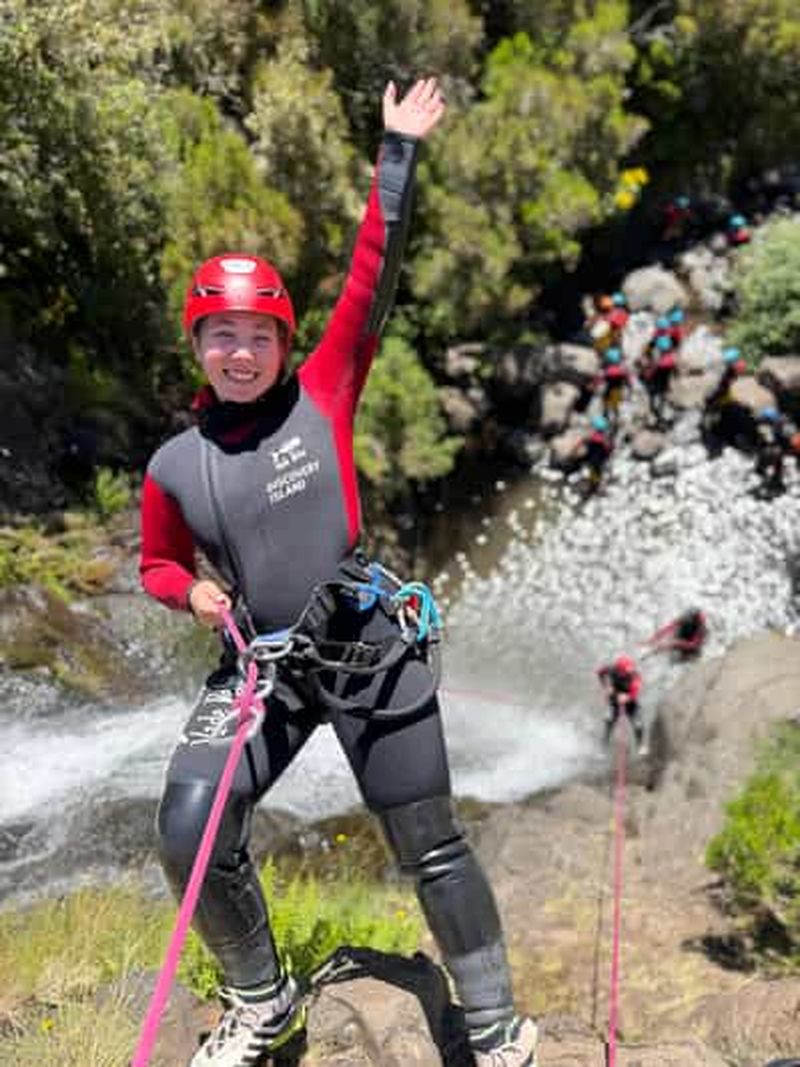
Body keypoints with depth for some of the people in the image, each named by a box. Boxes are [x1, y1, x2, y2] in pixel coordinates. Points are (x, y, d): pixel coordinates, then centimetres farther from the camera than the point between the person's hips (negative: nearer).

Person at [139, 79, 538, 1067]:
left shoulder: (322, 396, -6)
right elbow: (157, 564, 16)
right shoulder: (175, 465, 1)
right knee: (188, 831, -10)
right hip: (261, 662, 3)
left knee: (430, 845, 4)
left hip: (371, 649, -2)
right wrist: (191, 591, -6)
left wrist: (397, 153, -12)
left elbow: (369, 282, -10)